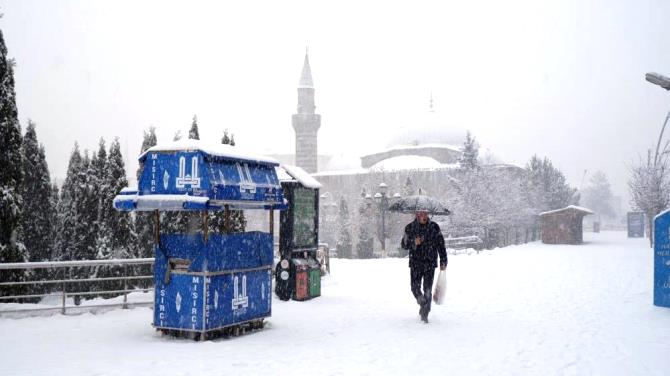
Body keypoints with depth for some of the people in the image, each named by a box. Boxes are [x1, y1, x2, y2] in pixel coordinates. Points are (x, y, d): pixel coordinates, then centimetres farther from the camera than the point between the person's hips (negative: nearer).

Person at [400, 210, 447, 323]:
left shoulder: (434, 227, 1)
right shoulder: (410, 228, 2)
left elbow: (441, 245, 5)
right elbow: (403, 244, 5)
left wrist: (443, 261, 2)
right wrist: (413, 243, -16)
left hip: (430, 263, -1)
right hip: (415, 263, 1)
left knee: (428, 289, -4)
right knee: (415, 287, 2)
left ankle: (425, 315, 4)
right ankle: (423, 303, 32)